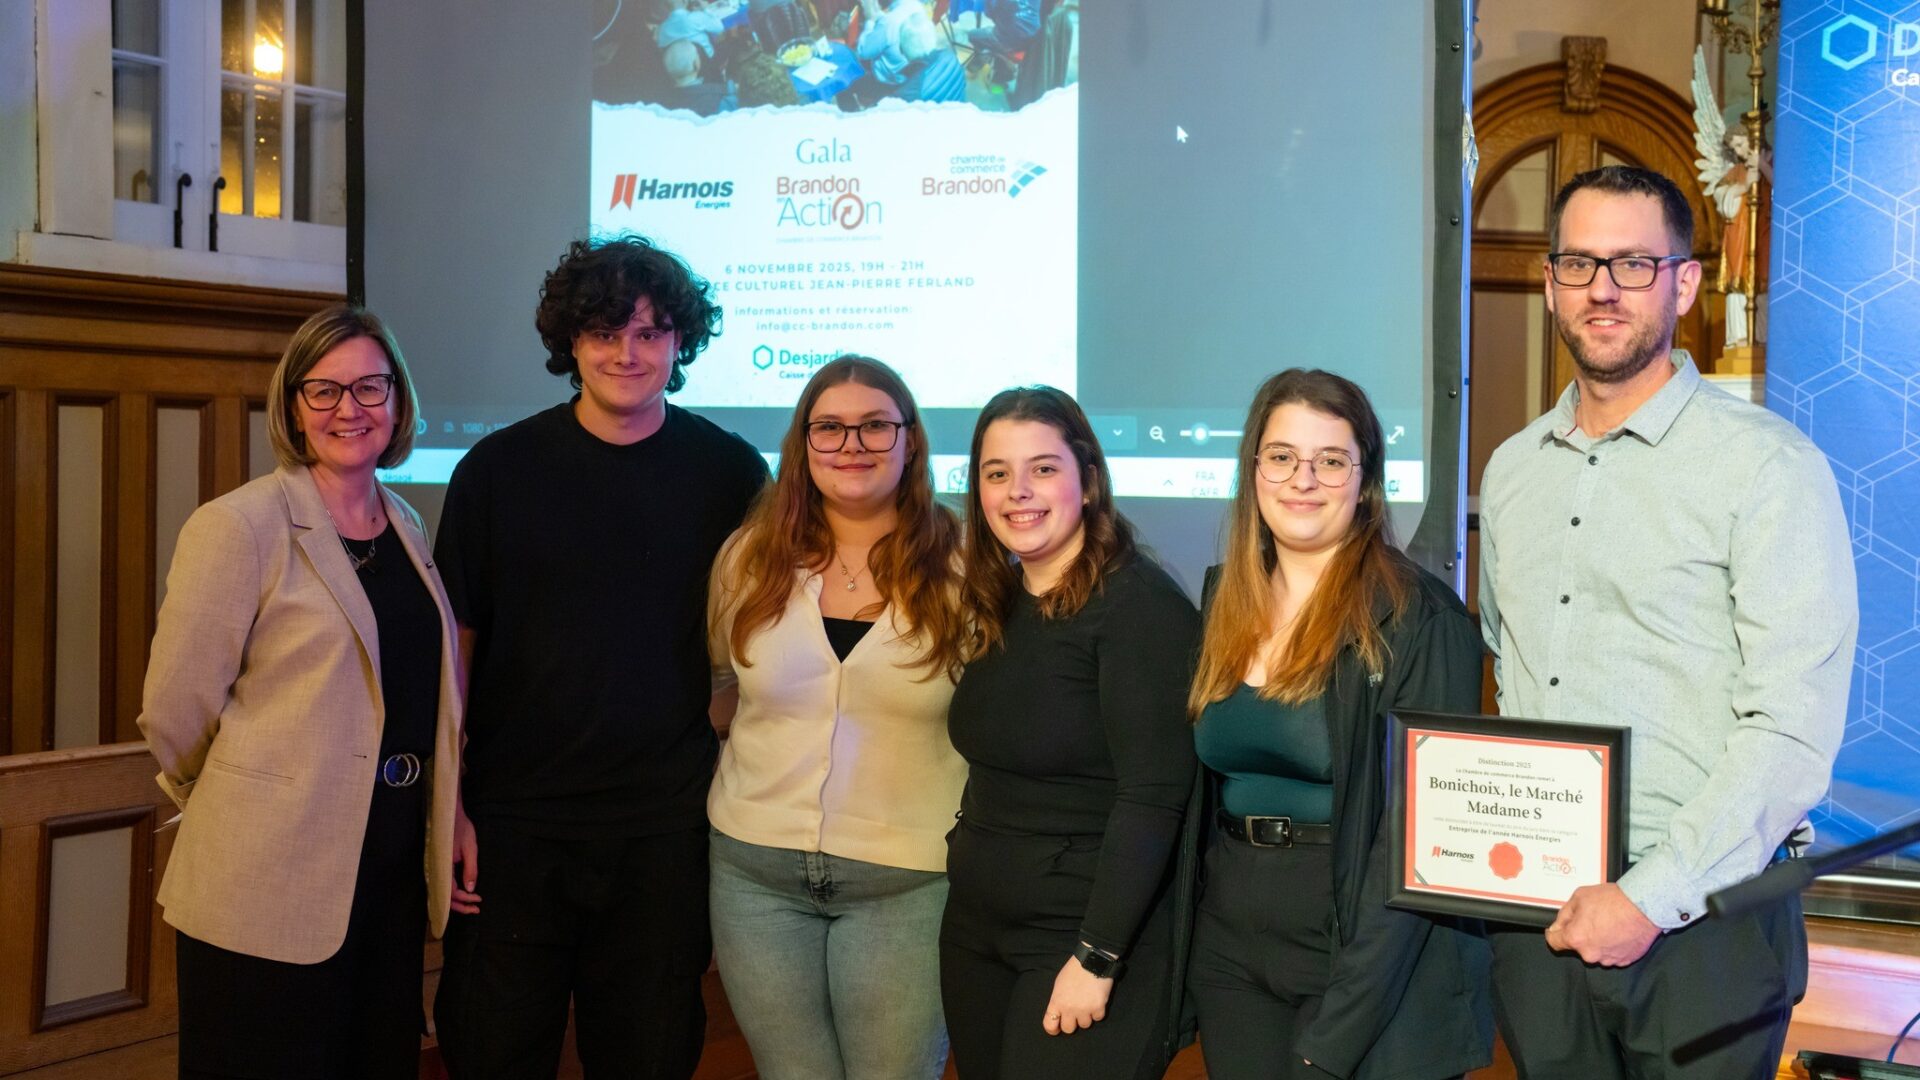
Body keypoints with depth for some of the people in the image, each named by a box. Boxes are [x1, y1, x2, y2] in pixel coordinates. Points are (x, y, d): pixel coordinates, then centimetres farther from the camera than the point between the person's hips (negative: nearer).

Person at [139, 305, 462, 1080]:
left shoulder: (407, 527, 10)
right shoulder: (239, 528, -11)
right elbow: (175, 712, -9)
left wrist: (449, 826, 12)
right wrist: (241, 809, 5)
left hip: (395, 872, 6)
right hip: (271, 890, -6)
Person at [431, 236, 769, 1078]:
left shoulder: (729, 472, -1)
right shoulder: (499, 468, -1)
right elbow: (454, 643, 2)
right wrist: (447, 806, -2)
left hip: (667, 824, 0)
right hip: (512, 822, 0)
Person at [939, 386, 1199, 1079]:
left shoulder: (1140, 605, -15)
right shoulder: (998, 603, 8)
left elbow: (1154, 795, -20)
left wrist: (1097, 957, -22)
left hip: (1085, 937, -7)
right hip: (974, 936, 7)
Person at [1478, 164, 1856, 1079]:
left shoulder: (1767, 467, -9)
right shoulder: (1511, 471, 10)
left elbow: (1792, 729, -15)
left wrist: (1652, 898, -18)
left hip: (1700, 926, -5)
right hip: (1534, 923, 5)